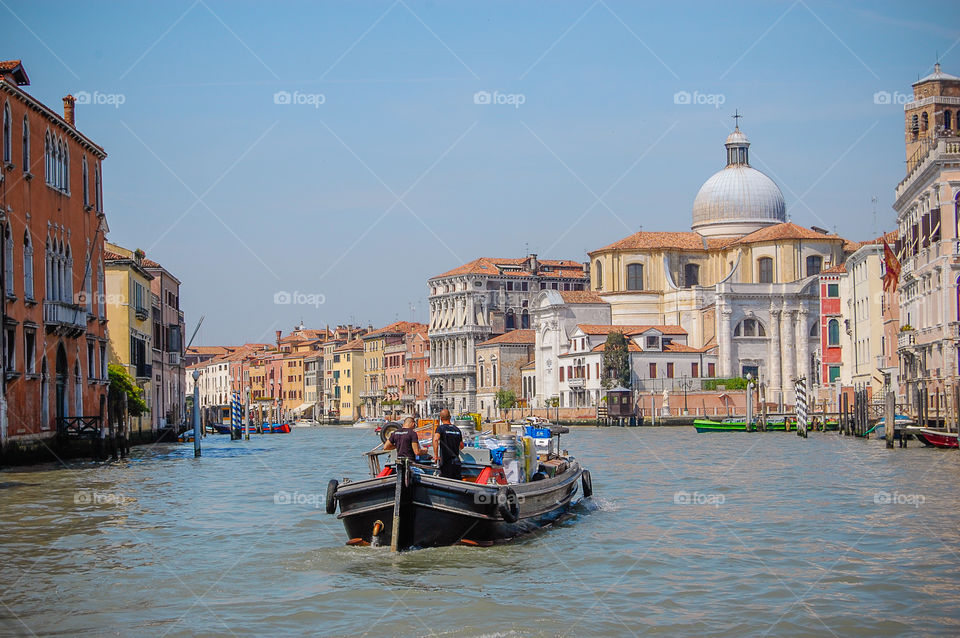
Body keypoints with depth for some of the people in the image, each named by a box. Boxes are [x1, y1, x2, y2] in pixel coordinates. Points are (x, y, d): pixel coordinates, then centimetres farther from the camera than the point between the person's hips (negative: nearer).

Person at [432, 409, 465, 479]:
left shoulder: (440, 428, -6)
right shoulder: (457, 429, 10)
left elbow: (435, 440, -27)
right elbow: (461, 446, 19)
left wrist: (436, 455, -21)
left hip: (446, 461, -5)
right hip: (457, 462, 5)